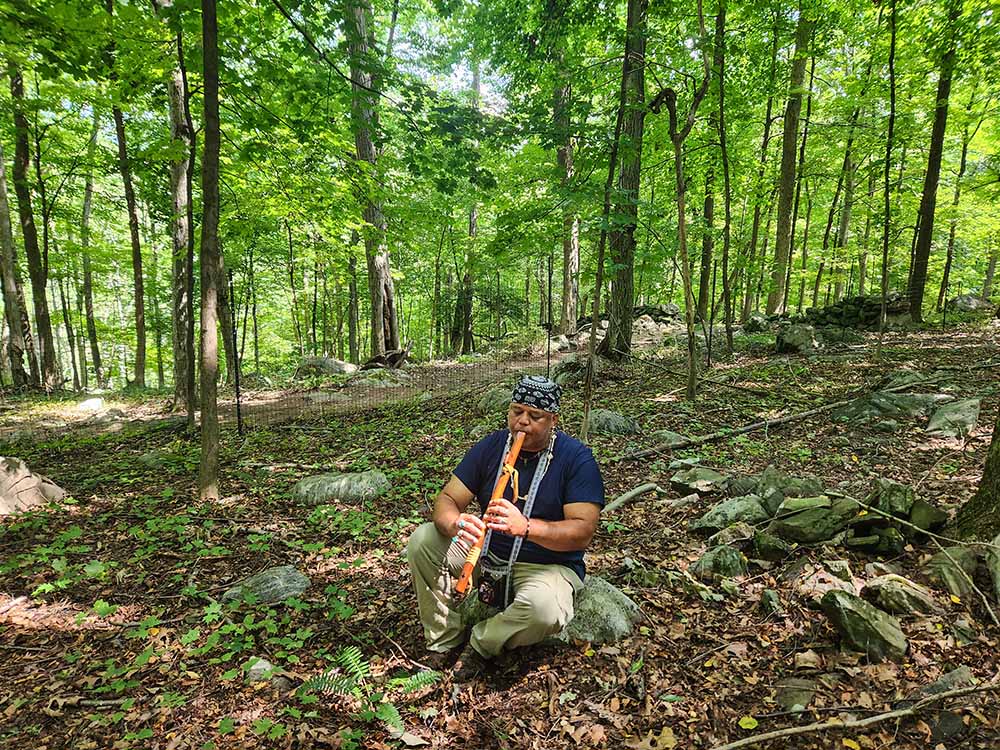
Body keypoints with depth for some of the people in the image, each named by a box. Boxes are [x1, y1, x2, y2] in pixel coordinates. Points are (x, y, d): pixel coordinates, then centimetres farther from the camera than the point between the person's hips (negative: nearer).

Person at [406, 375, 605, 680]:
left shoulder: (576, 457, -15)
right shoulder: (491, 446, -3)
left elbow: (583, 531, -23)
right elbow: (448, 499, -7)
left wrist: (525, 526, -40)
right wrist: (456, 524, -32)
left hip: (547, 565, -4)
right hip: (486, 554, 4)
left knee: (545, 609, -36)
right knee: (423, 539, -13)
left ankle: (481, 643, -3)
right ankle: (444, 642, 1)